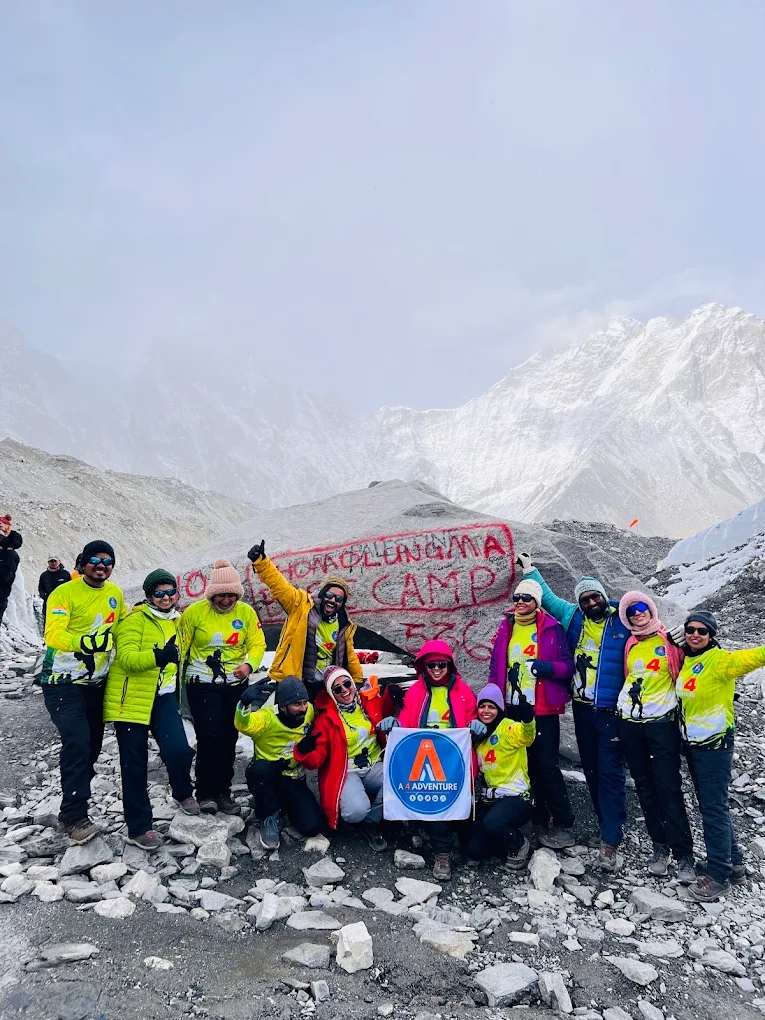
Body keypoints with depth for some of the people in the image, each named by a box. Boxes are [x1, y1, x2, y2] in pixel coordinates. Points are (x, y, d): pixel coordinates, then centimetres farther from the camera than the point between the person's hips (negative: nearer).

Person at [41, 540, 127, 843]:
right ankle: (74, 817, -6)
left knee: (92, 747, 12)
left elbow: (122, 621, 24)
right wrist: (84, 641, -44)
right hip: (64, 684, -7)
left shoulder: (114, 592, 5)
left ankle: (71, 809, 31)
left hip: (97, 683, 7)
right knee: (77, 744, -17)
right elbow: (53, 635, -27)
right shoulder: (64, 593, -14)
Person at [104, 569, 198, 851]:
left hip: (163, 696, 5)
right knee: (135, 763, 2)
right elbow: (126, 657, -27)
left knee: (178, 750, -9)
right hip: (131, 698, -5)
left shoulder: (177, 620, 10)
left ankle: (183, 793, 22)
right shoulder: (135, 620, -12)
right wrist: (157, 656, -41)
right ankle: (139, 827, 14)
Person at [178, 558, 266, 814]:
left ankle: (223, 791, 23)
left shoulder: (246, 612, -1)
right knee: (209, 737, -11)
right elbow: (181, 644, -3)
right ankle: (205, 793, 4)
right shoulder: (196, 611, -8)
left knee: (228, 738, 10)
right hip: (202, 684, -3)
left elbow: (257, 644, -2)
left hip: (235, 684, 3)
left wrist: (249, 664, -21)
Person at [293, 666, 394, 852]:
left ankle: (370, 822, -1)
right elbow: (317, 758, -10)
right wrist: (307, 750, -33)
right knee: (356, 811, -33)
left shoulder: (370, 701, 0)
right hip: (345, 771, -4)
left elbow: (385, 711, 23)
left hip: (374, 766, 4)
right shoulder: (327, 717, -9)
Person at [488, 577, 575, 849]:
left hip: (543, 709, -5)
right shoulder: (506, 628, 9)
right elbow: (495, 667, 12)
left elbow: (568, 666, -6)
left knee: (546, 766, -6)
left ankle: (563, 825, 8)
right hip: (512, 709, 5)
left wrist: (545, 667, -24)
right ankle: (539, 821, 24)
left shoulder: (551, 628, -4)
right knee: (525, 766, 11)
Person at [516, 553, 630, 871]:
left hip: (612, 710, -4)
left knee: (610, 773, -7)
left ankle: (611, 841, -5)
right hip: (582, 708, 5)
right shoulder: (574, 618, 7)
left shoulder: (622, 620, -5)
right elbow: (548, 597, 21)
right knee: (592, 770, 11)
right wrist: (529, 569, 27)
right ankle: (610, 827, 25)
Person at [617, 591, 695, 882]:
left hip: (662, 722, -5)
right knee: (644, 787, 8)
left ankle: (684, 855, 1)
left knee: (669, 788, -7)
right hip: (630, 723, 5)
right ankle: (660, 847, 17)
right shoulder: (629, 646, 11)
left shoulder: (671, 640, -3)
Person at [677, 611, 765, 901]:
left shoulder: (720, 660, -16)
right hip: (692, 743, 8)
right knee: (710, 806, 16)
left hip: (715, 744, -8)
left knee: (714, 808, -1)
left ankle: (719, 875, 11)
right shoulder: (686, 661, 6)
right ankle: (734, 864, 30)